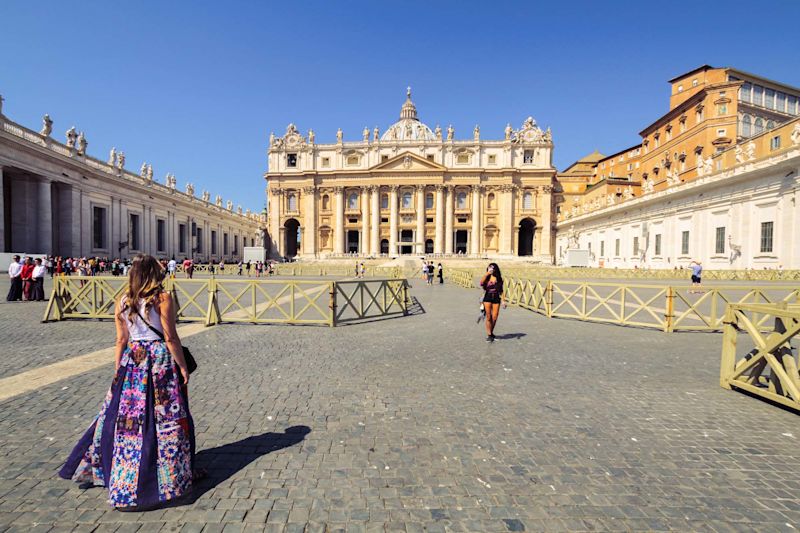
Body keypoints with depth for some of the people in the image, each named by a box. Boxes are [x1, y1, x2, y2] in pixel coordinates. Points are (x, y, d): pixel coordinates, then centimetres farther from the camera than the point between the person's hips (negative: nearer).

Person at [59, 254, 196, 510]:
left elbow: (122, 340, 6)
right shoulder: (163, 299, -11)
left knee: (125, 416, 18)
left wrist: (118, 370, 16)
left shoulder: (122, 302, 3)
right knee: (165, 419, 6)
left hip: (132, 361, 5)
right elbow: (171, 338, -11)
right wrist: (183, 366, -5)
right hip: (160, 361, -4)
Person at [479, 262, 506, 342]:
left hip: (496, 298, 2)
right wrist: (487, 273, -16)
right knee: (489, 317, -2)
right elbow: (481, 283, -19)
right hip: (487, 298, -2)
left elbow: (501, 291, 11)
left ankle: (491, 333, 22)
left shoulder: (499, 279, 8)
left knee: (494, 318, -1)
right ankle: (489, 335, 7)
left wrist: (503, 300, 5)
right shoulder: (487, 277, 3)